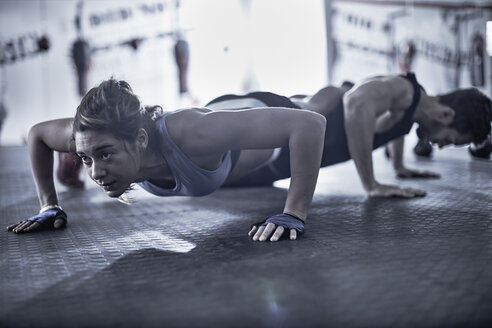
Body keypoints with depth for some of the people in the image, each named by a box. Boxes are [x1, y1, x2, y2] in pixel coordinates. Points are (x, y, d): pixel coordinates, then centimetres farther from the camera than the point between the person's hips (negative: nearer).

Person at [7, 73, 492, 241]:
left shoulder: (190, 134, -52)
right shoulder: (93, 139, -35)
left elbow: (308, 126, -49)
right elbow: (35, 133, -12)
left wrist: (295, 215, -50)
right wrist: (49, 206, -16)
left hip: (272, 124, -5)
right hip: (225, 110, 5)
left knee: (335, 101, 32)